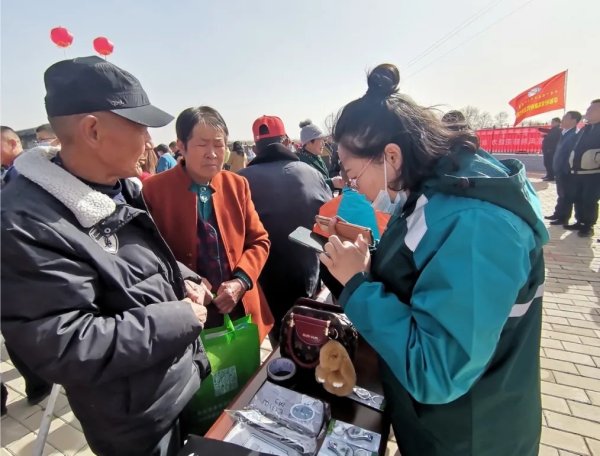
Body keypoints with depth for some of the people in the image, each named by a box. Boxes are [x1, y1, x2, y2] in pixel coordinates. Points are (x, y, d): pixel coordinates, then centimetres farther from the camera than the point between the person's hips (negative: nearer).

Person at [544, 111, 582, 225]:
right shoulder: (564, 134, 11)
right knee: (561, 195, 18)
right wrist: (557, 170, 13)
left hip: (566, 172, -9)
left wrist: (564, 171, -19)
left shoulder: (574, 135, -17)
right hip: (560, 171, 9)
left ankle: (564, 218, 11)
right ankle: (558, 214, 28)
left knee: (565, 196, 2)